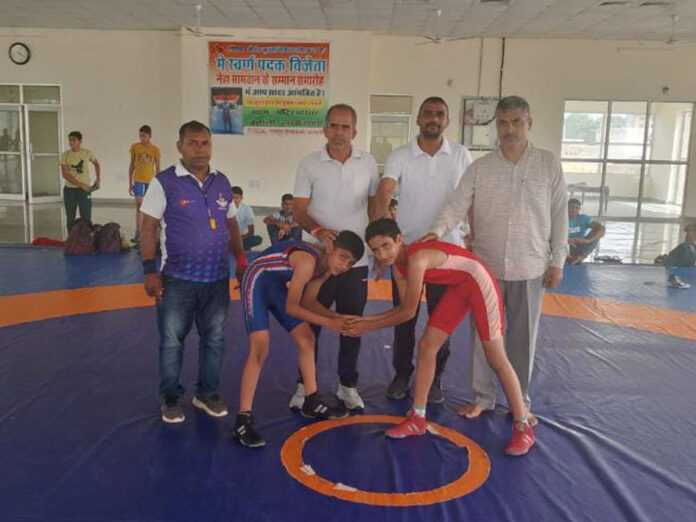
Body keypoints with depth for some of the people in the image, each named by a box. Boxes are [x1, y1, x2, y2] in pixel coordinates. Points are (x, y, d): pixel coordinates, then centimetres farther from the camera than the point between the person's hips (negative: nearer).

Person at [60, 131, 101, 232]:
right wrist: (81, 184, -17)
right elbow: (65, 174, -10)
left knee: (86, 218, 0)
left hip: (84, 190, 0)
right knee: (70, 219, 7)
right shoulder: (65, 155, -4)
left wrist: (98, 179, 9)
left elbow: (97, 164, 19)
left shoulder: (87, 153, -1)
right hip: (69, 190, 0)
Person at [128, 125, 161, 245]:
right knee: (139, 205, -7)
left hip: (150, 181, 0)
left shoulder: (155, 149, 1)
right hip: (138, 180, 0)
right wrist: (130, 183, 4)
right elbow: (131, 165, 7)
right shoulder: (135, 147, 3)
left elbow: (157, 168, 5)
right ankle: (138, 233, -8)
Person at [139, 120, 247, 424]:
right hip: (177, 279, -4)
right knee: (172, 341, 7)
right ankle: (170, 398, 24)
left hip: (217, 278, 4)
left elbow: (232, 225, 15)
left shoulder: (222, 182, 6)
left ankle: (207, 393, 29)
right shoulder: (164, 182, -7)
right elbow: (148, 229, -8)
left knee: (214, 339, 12)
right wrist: (150, 271, -12)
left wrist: (241, 259, 8)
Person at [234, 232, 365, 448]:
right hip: (257, 282, -9)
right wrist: (329, 323, -26)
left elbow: (308, 302, 1)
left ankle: (312, 403, 25)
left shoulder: (327, 267, -7)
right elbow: (291, 307, -27)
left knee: (306, 338, 10)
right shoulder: (309, 261, -33)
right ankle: (243, 419, -16)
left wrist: (337, 317, -13)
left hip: (279, 286, 9)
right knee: (260, 346, -21)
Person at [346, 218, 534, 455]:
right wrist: (365, 319, -8)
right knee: (426, 346, 2)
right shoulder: (399, 267, -4)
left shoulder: (417, 259, -31)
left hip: (479, 284, -8)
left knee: (496, 359, -2)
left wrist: (370, 327, -17)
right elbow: (404, 309, -1)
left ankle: (523, 427, 13)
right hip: (457, 287, 8)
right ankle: (417, 419, 12)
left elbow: (409, 312, -25)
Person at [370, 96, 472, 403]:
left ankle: (434, 378, 24)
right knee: (404, 316, 9)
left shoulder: (461, 156, 2)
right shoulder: (400, 156, -4)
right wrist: (380, 213, -41)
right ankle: (402, 374, 26)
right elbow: (385, 189, -21)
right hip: (407, 247, -1)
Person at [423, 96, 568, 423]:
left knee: (523, 337, 11)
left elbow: (559, 216, 2)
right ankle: (482, 397, 24)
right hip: (486, 265, 1)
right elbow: (457, 204, -8)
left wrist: (557, 262, -1)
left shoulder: (549, 165, 1)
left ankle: (520, 401, 27)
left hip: (530, 268, 0)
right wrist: (437, 230, -27)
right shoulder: (480, 167, 1)